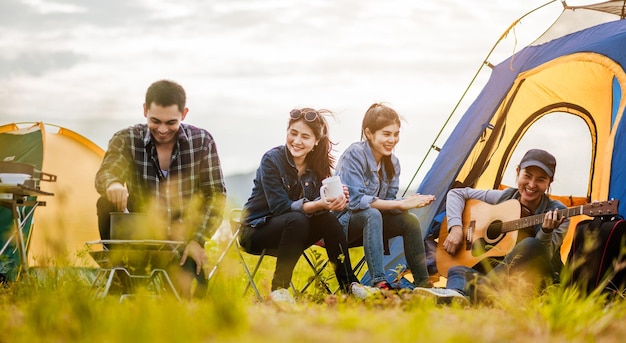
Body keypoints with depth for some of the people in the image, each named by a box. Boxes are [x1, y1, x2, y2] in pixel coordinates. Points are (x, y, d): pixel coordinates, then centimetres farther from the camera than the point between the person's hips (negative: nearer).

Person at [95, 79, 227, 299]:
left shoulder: (202, 141, -4)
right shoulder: (126, 140, -7)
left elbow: (216, 196, -3)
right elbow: (105, 173, -26)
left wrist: (197, 240, -14)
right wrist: (112, 184, -52)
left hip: (183, 239, -1)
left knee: (185, 291, -30)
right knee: (107, 204, -28)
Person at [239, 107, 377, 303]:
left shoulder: (317, 165, -1)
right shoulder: (272, 160, -17)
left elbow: (320, 202, -9)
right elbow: (280, 206, -24)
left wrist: (336, 200, -32)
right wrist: (318, 204, -38)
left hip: (293, 229, 5)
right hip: (256, 230, -5)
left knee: (329, 219, -22)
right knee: (296, 219, -34)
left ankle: (349, 285, -17)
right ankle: (278, 289, -29)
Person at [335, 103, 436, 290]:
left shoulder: (392, 162, 2)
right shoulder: (355, 155, -20)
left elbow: (387, 201, -1)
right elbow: (355, 201, -27)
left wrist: (409, 202, -24)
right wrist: (400, 204, -28)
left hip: (367, 224, 7)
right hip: (340, 224, -7)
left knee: (410, 220, -14)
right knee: (372, 215, -36)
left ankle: (422, 283, -9)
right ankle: (379, 282, -41)